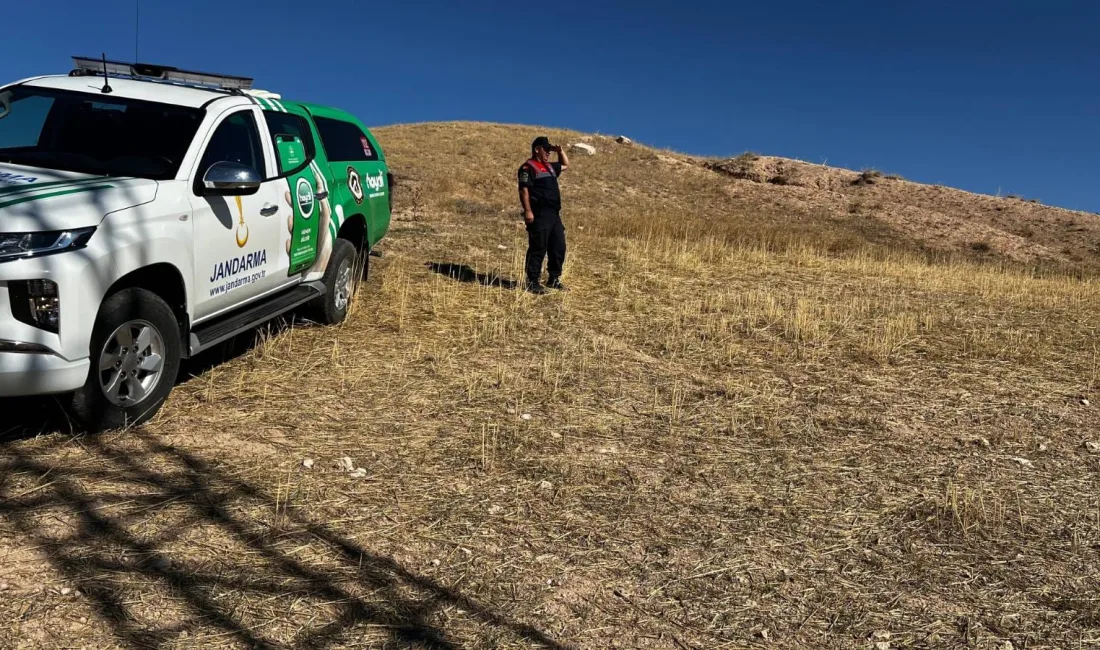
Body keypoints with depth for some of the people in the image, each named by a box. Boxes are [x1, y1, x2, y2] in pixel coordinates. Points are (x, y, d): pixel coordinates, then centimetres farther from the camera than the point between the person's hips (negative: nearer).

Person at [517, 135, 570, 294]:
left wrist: (560, 151, 22)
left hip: (554, 215, 9)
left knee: (559, 247, 10)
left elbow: (565, 165, 39)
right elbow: (524, 190, -13)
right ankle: (532, 282, -1)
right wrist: (528, 211, -22)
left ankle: (553, 279, 20)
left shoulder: (549, 167, 22)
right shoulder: (528, 167, -5)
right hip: (539, 215, -9)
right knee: (538, 249, -7)